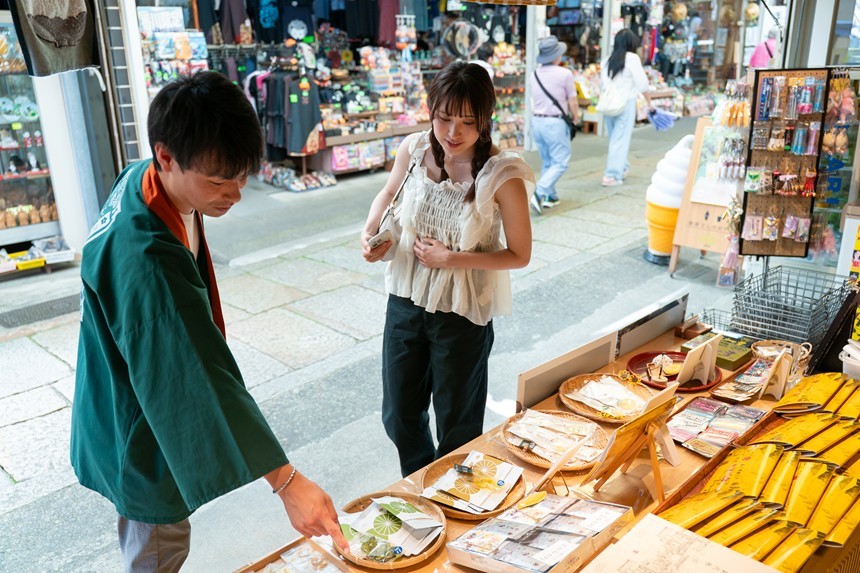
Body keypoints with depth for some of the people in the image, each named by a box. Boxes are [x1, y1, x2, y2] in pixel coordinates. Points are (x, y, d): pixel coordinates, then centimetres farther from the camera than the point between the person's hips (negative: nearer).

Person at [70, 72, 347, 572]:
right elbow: (203, 376, -39)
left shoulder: (144, 182, -8)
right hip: (142, 432, -8)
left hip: (150, 396, 9)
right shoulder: (145, 257, -38)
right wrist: (287, 482, -37)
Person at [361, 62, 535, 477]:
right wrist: (370, 231, -6)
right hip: (406, 300, 4)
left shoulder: (503, 176, -21)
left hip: (463, 313, -4)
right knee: (398, 416, 19)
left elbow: (519, 255, -12)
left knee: (457, 426, 16)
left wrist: (454, 259, -23)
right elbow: (388, 194, 12)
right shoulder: (414, 150, -9)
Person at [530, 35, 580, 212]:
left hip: (537, 121, 7)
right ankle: (539, 192, -15)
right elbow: (572, 102, -5)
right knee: (560, 163, -1)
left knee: (547, 162, 17)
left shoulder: (535, 73, 6)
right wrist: (575, 118, 11)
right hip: (555, 123, -7)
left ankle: (550, 196, 19)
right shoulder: (565, 74, -11)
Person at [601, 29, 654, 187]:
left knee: (614, 137, 17)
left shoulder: (608, 60, 10)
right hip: (626, 103, -6)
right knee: (620, 139, -3)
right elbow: (642, 83, -5)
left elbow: (604, 82, 6)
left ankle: (622, 168, 30)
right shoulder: (632, 58, -5)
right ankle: (612, 176, -5)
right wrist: (649, 102, 6)